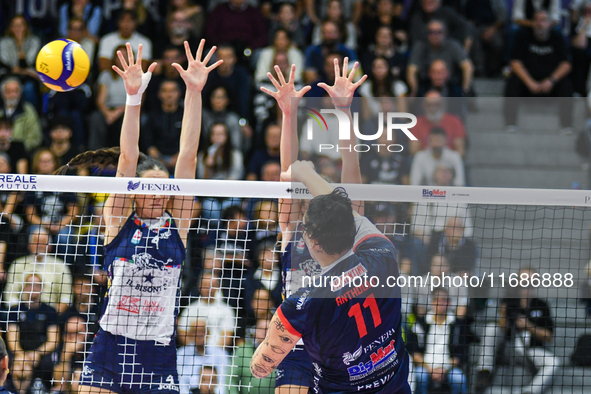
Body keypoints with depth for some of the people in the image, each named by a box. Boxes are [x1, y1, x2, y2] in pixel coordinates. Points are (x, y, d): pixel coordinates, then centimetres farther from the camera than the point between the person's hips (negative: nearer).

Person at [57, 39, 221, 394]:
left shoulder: (177, 225, 6)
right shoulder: (119, 221, 4)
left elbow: (188, 157, 0)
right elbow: (128, 158, -6)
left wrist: (194, 92, -7)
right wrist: (134, 96, -16)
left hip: (158, 356, 1)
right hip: (110, 350, -1)